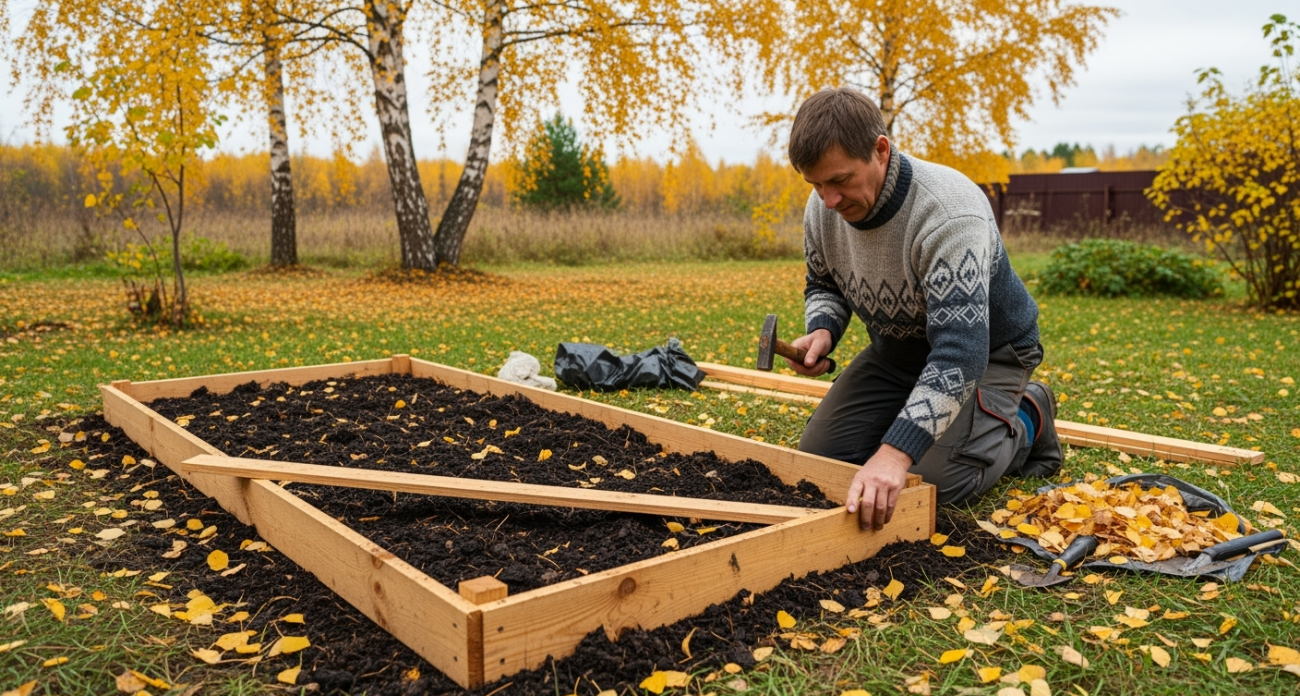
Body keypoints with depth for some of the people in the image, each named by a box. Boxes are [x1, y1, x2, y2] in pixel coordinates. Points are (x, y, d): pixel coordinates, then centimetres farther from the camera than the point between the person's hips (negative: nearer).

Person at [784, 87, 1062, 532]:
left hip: (987, 353, -6)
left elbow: (960, 354, -43)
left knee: (927, 479, -21)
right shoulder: (823, 208, -14)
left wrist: (894, 452, -52)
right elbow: (824, 285, 7)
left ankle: (1025, 421, 7)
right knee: (819, 455, -3)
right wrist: (822, 331, -18)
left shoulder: (949, 212, -36)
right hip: (895, 350, 6)